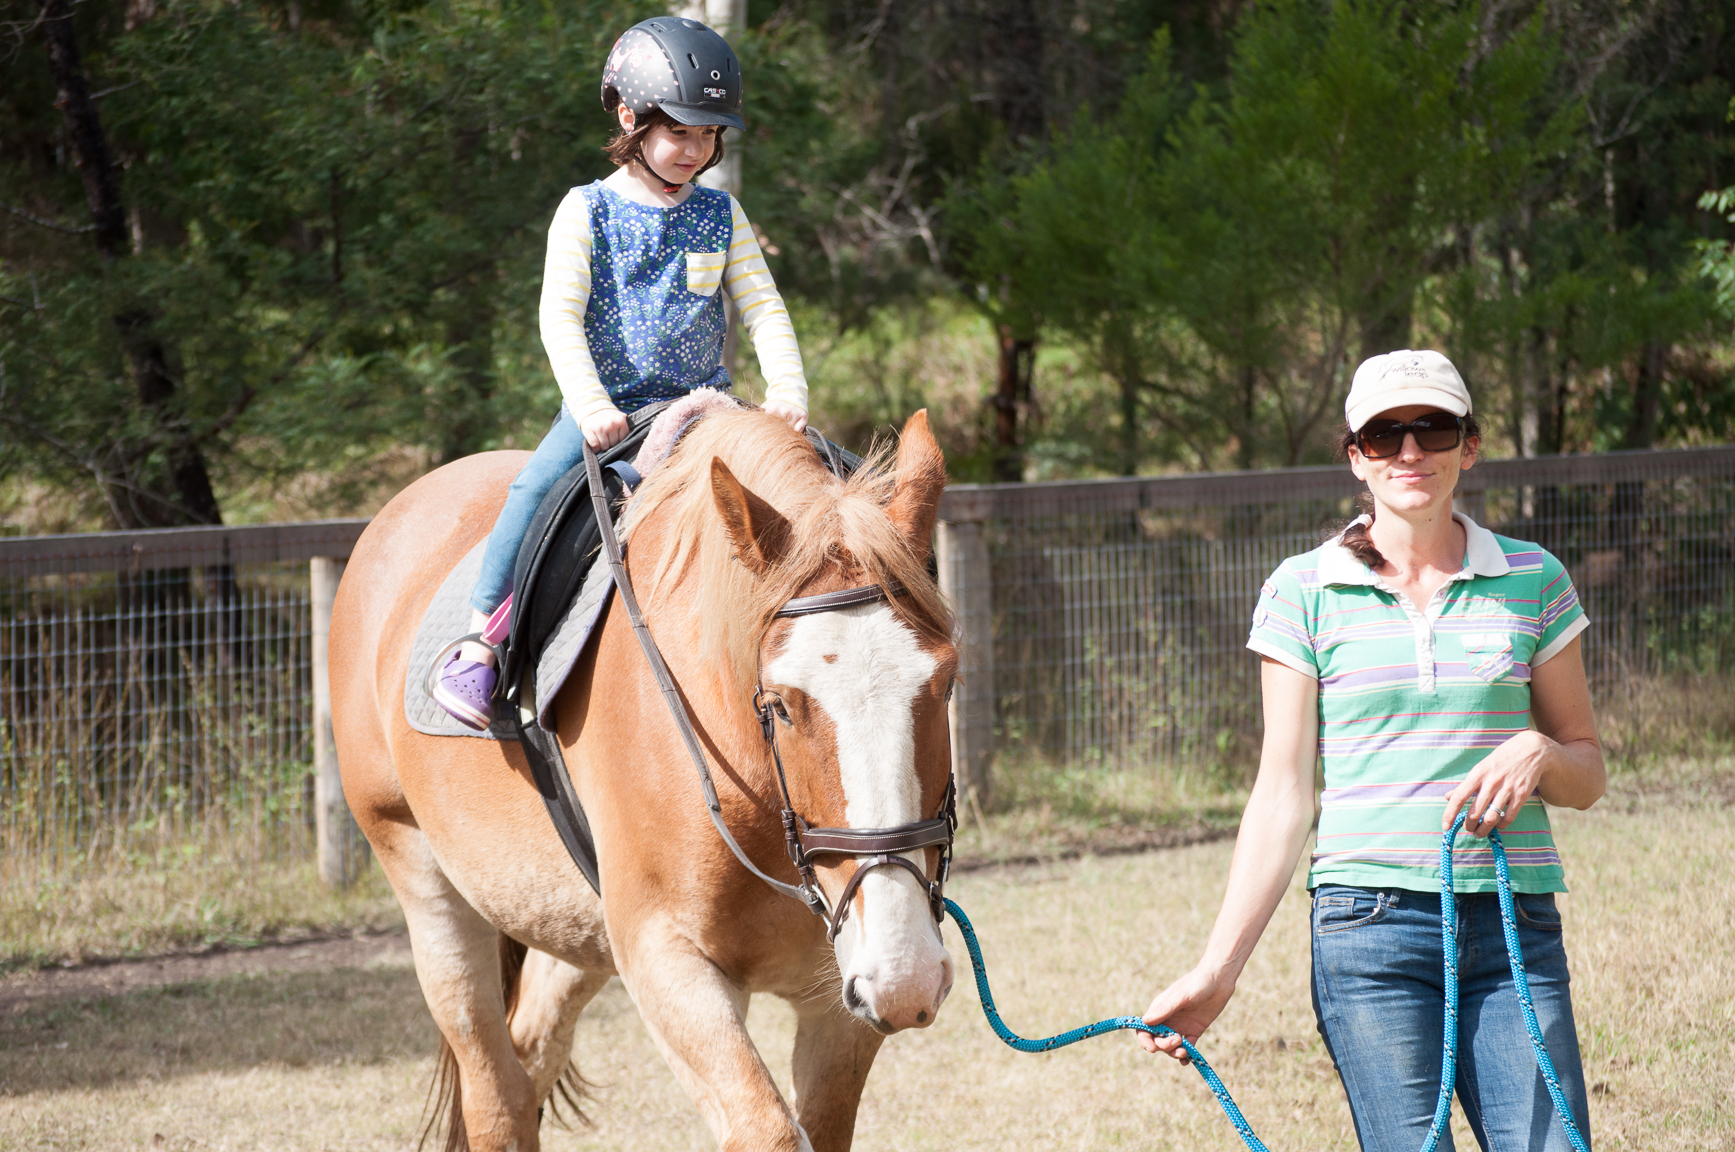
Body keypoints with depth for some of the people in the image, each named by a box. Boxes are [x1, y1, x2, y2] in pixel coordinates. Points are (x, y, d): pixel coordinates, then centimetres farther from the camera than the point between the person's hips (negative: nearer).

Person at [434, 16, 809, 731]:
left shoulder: (722, 218, 10)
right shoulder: (586, 213, 1)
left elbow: (764, 311, 6)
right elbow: (560, 315, -9)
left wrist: (787, 392, -14)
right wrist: (589, 405, -25)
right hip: (605, 408, -3)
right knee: (539, 486, -31)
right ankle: (481, 647, -23)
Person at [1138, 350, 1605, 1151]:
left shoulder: (1532, 582, 9)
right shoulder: (1303, 594, 4)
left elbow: (1588, 774, 15)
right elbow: (1283, 794, 5)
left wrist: (1537, 754, -9)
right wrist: (1217, 970, -1)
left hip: (1515, 928, 2)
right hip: (1372, 926, -2)